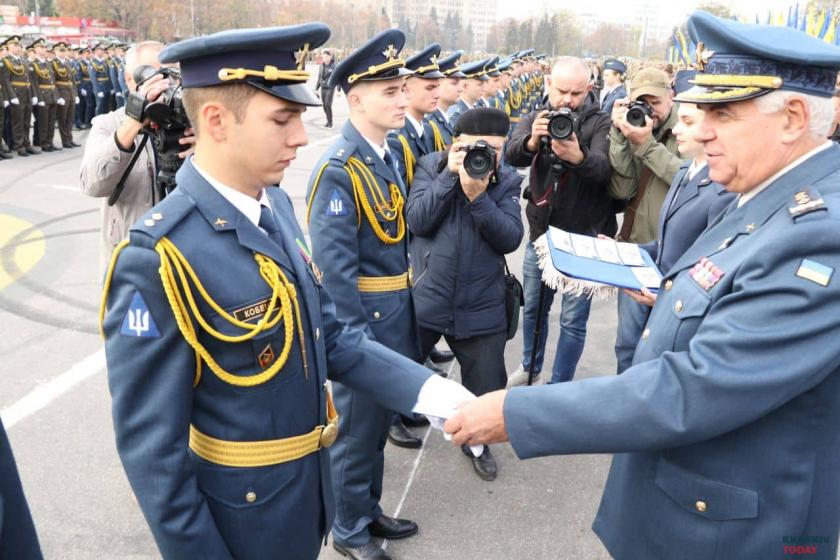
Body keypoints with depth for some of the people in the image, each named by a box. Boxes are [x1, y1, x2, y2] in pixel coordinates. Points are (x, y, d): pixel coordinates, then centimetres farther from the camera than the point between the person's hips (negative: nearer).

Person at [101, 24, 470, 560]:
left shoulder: (277, 205, -4)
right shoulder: (158, 259, -28)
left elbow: (329, 334, 3)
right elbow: (151, 447, -23)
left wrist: (428, 388, -7)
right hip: (242, 514, -6)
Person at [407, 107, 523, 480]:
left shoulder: (508, 181, 0)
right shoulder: (432, 166, -3)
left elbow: (510, 239, -12)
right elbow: (417, 222, -16)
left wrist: (478, 197, -24)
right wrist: (450, 174, -19)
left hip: (481, 307, 1)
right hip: (424, 300, -1)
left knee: (486, 388, 12)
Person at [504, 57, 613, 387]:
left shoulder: (600, 125, -8)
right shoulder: (535, 119, 1)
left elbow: (603, 168, -26)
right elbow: (512, 155, -18)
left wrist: (577, 156, -48)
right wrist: (532, 140, -41)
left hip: (584, 238, -3)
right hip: (540, 232, 4)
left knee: (573, 319, 3)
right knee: (533, 307, 19)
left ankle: (558, 387, 18)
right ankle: (530, 367, 41)